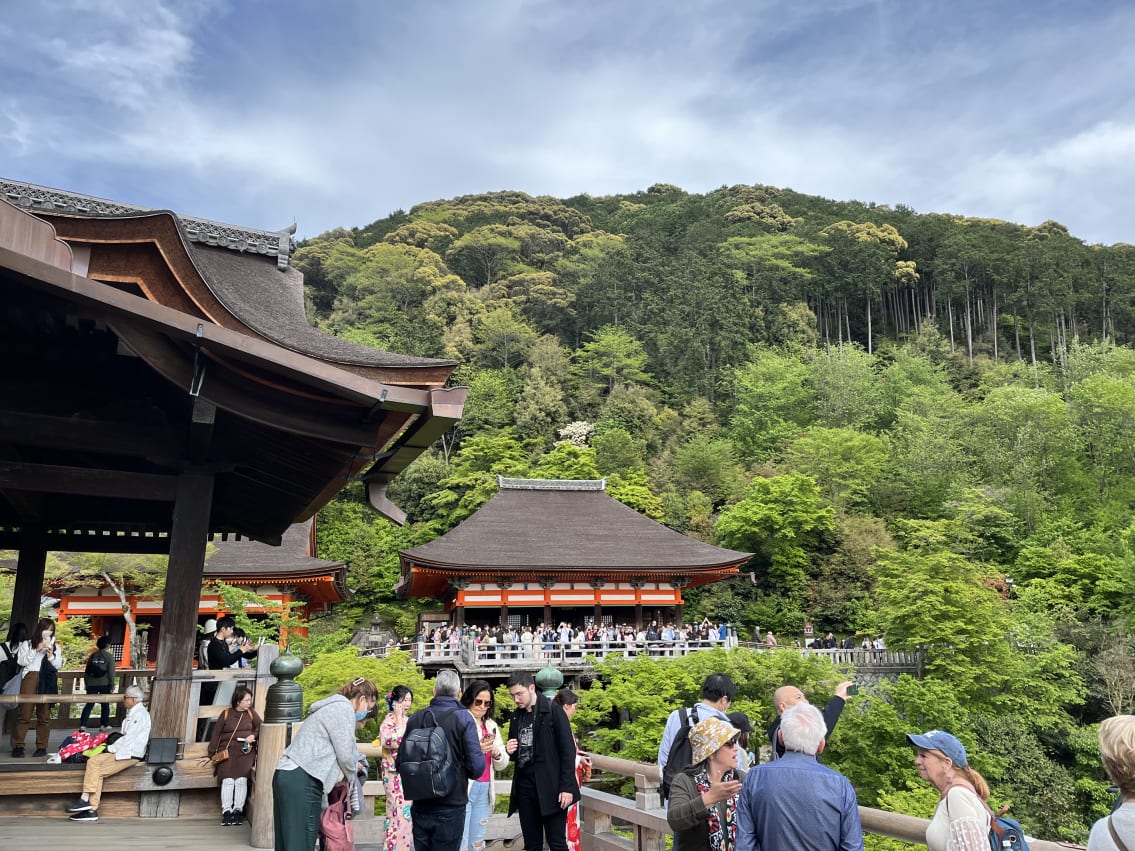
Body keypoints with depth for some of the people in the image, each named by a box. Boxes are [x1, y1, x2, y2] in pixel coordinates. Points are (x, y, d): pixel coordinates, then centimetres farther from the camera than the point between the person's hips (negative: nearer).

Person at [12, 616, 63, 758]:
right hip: (30, 677, -2)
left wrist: (50, 654, -5)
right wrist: (37, 649, -7)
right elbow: (21, 661, 0)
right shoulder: (27, 644, 12)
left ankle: (42, 747, 3)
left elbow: (58, 665, 11)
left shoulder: (55, 647, 17)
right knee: (25, 713, -8)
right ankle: (18, 746, -2)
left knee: (44, 715, 1)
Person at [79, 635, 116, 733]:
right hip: (104, 684, -3)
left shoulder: (92, 655, 6)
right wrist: (112, 684, -3)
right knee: (105, 705, 9)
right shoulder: (109, 656, -7)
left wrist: (86, 683, 18)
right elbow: (111, 671, -10)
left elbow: (86, 670, 10)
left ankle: (83, 725, -3)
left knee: (89, 704, 6)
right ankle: (105, 725, 13)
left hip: (91, 684, 3)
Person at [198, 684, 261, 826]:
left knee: (241, 780, -13)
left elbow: (260, 727, 13)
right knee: (228, 780, -14)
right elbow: (216, 735, 10)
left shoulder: (251, 713, 13)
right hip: (227, 751, -1)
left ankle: (238, 811, -8)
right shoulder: (226, 714, 8)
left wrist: (253, 735, -9)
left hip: (245, 751, 1)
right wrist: (210, 755, 9)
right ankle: (226, 812, -10)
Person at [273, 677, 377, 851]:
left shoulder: (332, 708, 25)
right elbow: (345, 754, -6)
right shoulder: (344, 708, -5)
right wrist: (353, 776, 13)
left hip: (287, 776, 10)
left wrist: (353, 766, 26)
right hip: (302, 781, -10)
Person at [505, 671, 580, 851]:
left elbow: (568, 750, -10)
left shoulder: (553, 710, -7)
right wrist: (509, 751, -3)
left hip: (551, 787, -6)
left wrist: (567, 787, -15)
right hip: (524, 786, 6)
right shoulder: (516, 716, 11)